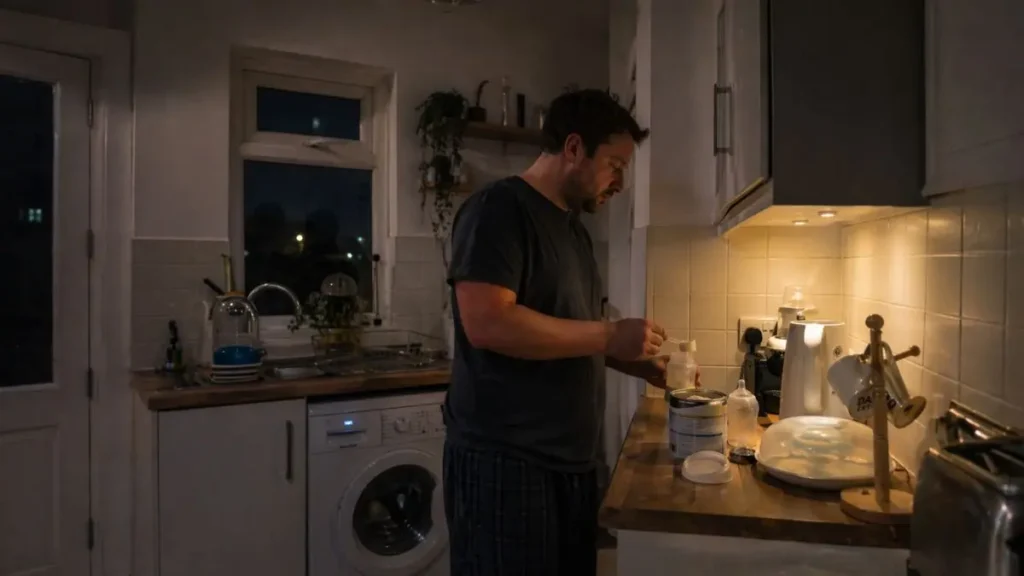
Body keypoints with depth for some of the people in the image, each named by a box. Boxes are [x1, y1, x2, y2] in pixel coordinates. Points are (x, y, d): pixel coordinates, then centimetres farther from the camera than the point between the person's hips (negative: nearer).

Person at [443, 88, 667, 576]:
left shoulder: (572, 226, 15)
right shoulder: (499, 209, -13)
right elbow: (487, 323, -26)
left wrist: (640, 366, 9)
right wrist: (609, 336, -19)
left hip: (571, 461, 9)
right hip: (505, 462, -9)